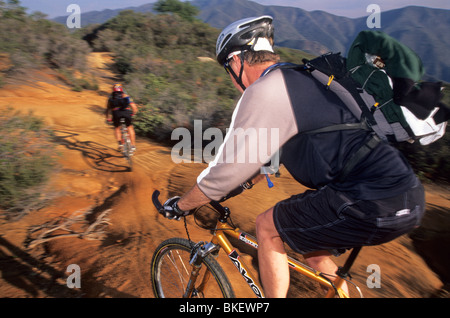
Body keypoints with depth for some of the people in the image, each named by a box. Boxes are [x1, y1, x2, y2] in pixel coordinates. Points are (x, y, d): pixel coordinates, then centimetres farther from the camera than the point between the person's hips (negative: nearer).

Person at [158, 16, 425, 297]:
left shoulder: (265, 90, -12)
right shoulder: (298, 79, 19)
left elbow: (226, 171, -9)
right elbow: (269, 151, 28)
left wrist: (180, 205, 8)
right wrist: (230, 186, 35)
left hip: (377, 203, -9)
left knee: (268, 226, 3)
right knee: (310, 245, 25)